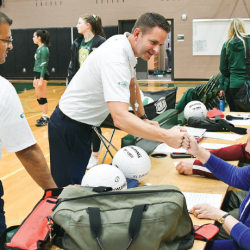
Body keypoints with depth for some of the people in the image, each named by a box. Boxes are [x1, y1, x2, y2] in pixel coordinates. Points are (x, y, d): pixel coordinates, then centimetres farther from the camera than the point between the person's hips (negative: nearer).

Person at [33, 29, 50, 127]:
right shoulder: (39, 48, 14)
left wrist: (41, 79, -21)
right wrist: (35, 78, 21)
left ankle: (46, 118, 3)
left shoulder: (44, 49, -14)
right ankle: (44, 116, 21)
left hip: (42, 75, -9)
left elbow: (43, 65, -18)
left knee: (42, 97, -4)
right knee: (38, 97, 12)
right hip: (37, 74, 9)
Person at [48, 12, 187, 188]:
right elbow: (120, 118, -41)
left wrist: (143, 118, 17)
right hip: (69, 128, -10)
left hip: (83, 125, 10)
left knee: (80, 181, 15)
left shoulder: (126, 46, 1)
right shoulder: (115, 58, -30)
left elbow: (131, 83, 21)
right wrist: (166, 136, -42)